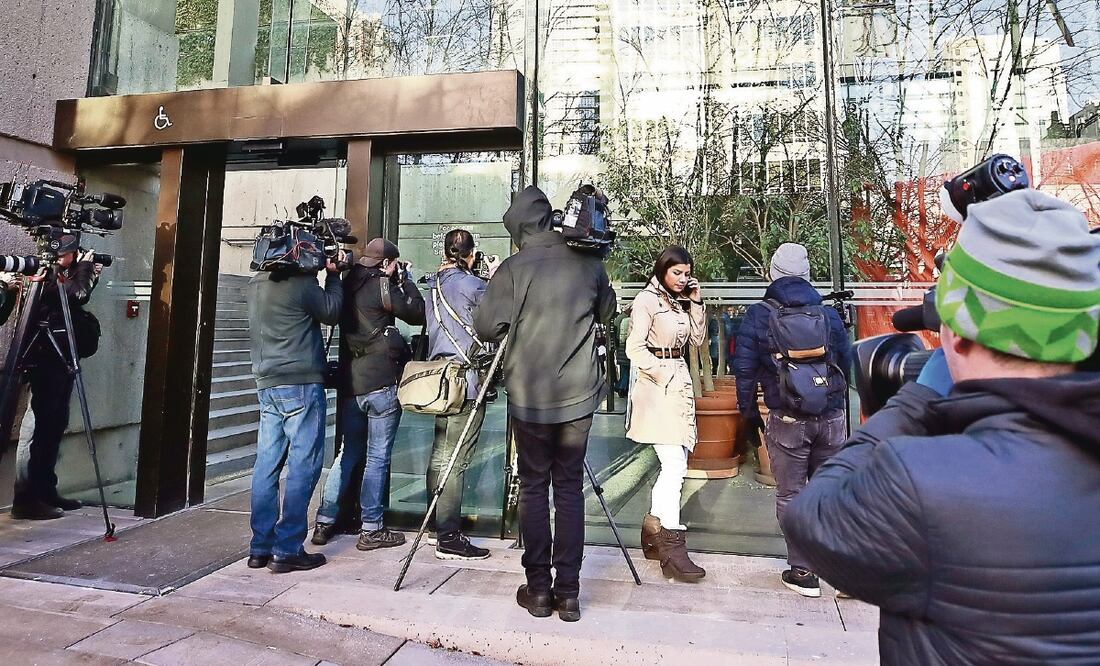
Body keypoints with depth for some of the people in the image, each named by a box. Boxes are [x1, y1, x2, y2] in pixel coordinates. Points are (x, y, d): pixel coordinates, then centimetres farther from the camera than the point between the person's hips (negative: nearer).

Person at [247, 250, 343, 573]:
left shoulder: (256, 283, 12)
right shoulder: (301, 283, -12)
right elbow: (331, 312, 0)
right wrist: (333, 275, 10)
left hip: (267, 384, 8)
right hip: (301, 384, -8)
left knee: (267, 465, 10)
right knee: (303, 466, -2)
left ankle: (260, 547, 17)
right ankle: (288, 550, 2)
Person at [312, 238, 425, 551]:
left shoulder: (348, 284, 11)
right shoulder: (382, 285, -9)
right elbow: (418, 313, -5)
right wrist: (403, 278, 5)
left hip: (350, 382, 7)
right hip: (382, 383, -7)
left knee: (348, 453, 16)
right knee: (378, 457, 1)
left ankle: (325, 522, 19)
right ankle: (371, 529, 8)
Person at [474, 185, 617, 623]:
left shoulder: (514, 268, -9)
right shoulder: (588, 262, 2)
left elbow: (486, 327, -6)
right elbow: (606, 313, 16)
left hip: (530, 396, -2)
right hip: (579, 394, 3)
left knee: (534, 488, 9)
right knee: (570, 488, 10)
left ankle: (538, 590, 16)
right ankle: (568, 592, 15)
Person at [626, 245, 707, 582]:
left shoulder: (680, 301, 17)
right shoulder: (647, 300, -7)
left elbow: (697, 339, 14)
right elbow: (635, 348, -13)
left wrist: (696, 303, 5)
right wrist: (665, 375, -13)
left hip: (679, 384, 8)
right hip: (658, 386, -8)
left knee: (676, 463, 7)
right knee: (674, 463, -13)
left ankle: (653, 530, 19)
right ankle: (672, 548, -9)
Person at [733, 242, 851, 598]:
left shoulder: (758, 316, -2)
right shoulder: (829, 314, 7)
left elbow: (744, 368, -1)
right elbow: (846, 362, 13)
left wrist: (749, 412, 10)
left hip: (787, 421, -3)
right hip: (831, 418, 3)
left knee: (790, 495, 7)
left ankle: (802, 572, 12)